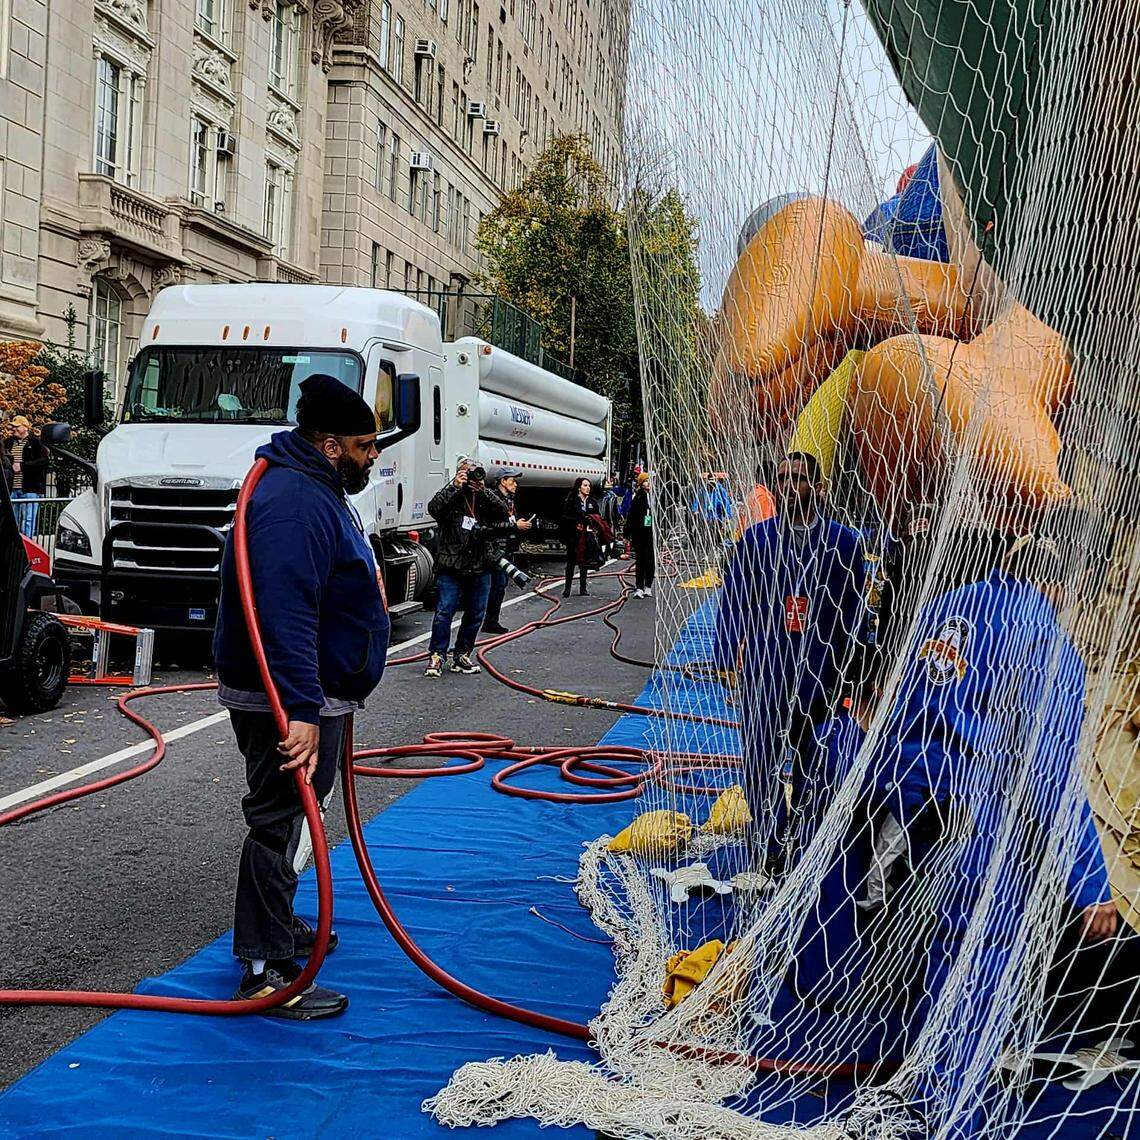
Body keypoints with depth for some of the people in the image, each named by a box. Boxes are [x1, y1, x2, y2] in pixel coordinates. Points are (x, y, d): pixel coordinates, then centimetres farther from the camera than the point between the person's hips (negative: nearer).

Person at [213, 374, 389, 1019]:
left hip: (319, 694, 11)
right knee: (280, 825, -4)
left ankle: (280, 929, 38)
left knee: (290, 819, 22)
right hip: (289, 702, -11)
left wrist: (330, 699, 30)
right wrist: (303, 712, -36)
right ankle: (267, 971, 5)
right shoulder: (295, 503, -23)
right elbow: (285, 615, -32)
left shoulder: (321, 493, 14)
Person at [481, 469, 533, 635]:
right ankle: (490, 622, -6)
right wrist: (516, 525, -17)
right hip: (497, 548, -10)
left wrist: (522, 525, 8)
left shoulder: (509, 499, 18)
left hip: (507, 549, 10)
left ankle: (492, 621, 17)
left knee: (501, 584, 11)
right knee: (499, 584, -10)